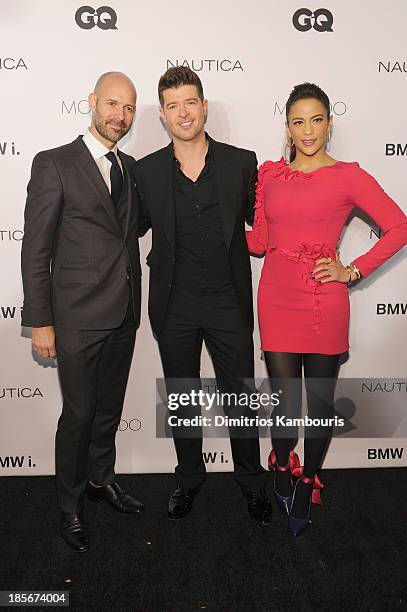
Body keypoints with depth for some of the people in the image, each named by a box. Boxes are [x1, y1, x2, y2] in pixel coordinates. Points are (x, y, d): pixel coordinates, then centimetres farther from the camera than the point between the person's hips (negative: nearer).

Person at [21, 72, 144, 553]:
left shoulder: (130, 168, 10)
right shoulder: (54, 164, -9)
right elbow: (36, 249, -10)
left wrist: (135, 303, 7)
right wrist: (39, 321, -12)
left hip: (124, 314, 6)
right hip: (78, 316, -6)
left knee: (109, 408, 19)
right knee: (78, 414, 5)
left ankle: (100, 480, 41)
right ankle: (70, 508, 26)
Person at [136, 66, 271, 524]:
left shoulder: (242, 163, -2)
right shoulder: (146, 171, 0)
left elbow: (258, 220, 8)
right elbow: (135, 228, 12)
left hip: (229, 302, -1)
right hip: (174, 307, 1)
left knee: (240, 397, 9)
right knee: (182, 399, 16)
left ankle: (252, 484, 31)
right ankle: (189, 479, 37)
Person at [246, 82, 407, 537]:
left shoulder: (347, 176, -1)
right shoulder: (269, 173, 9)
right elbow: (258, 240, 11)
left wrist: (353, 270, -6)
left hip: (324, 299, -2)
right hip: (277, 296, 2)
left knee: (320, 399, 8)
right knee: (283, 396, 8)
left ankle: (307, 488, 28)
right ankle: (283, 473, 33)